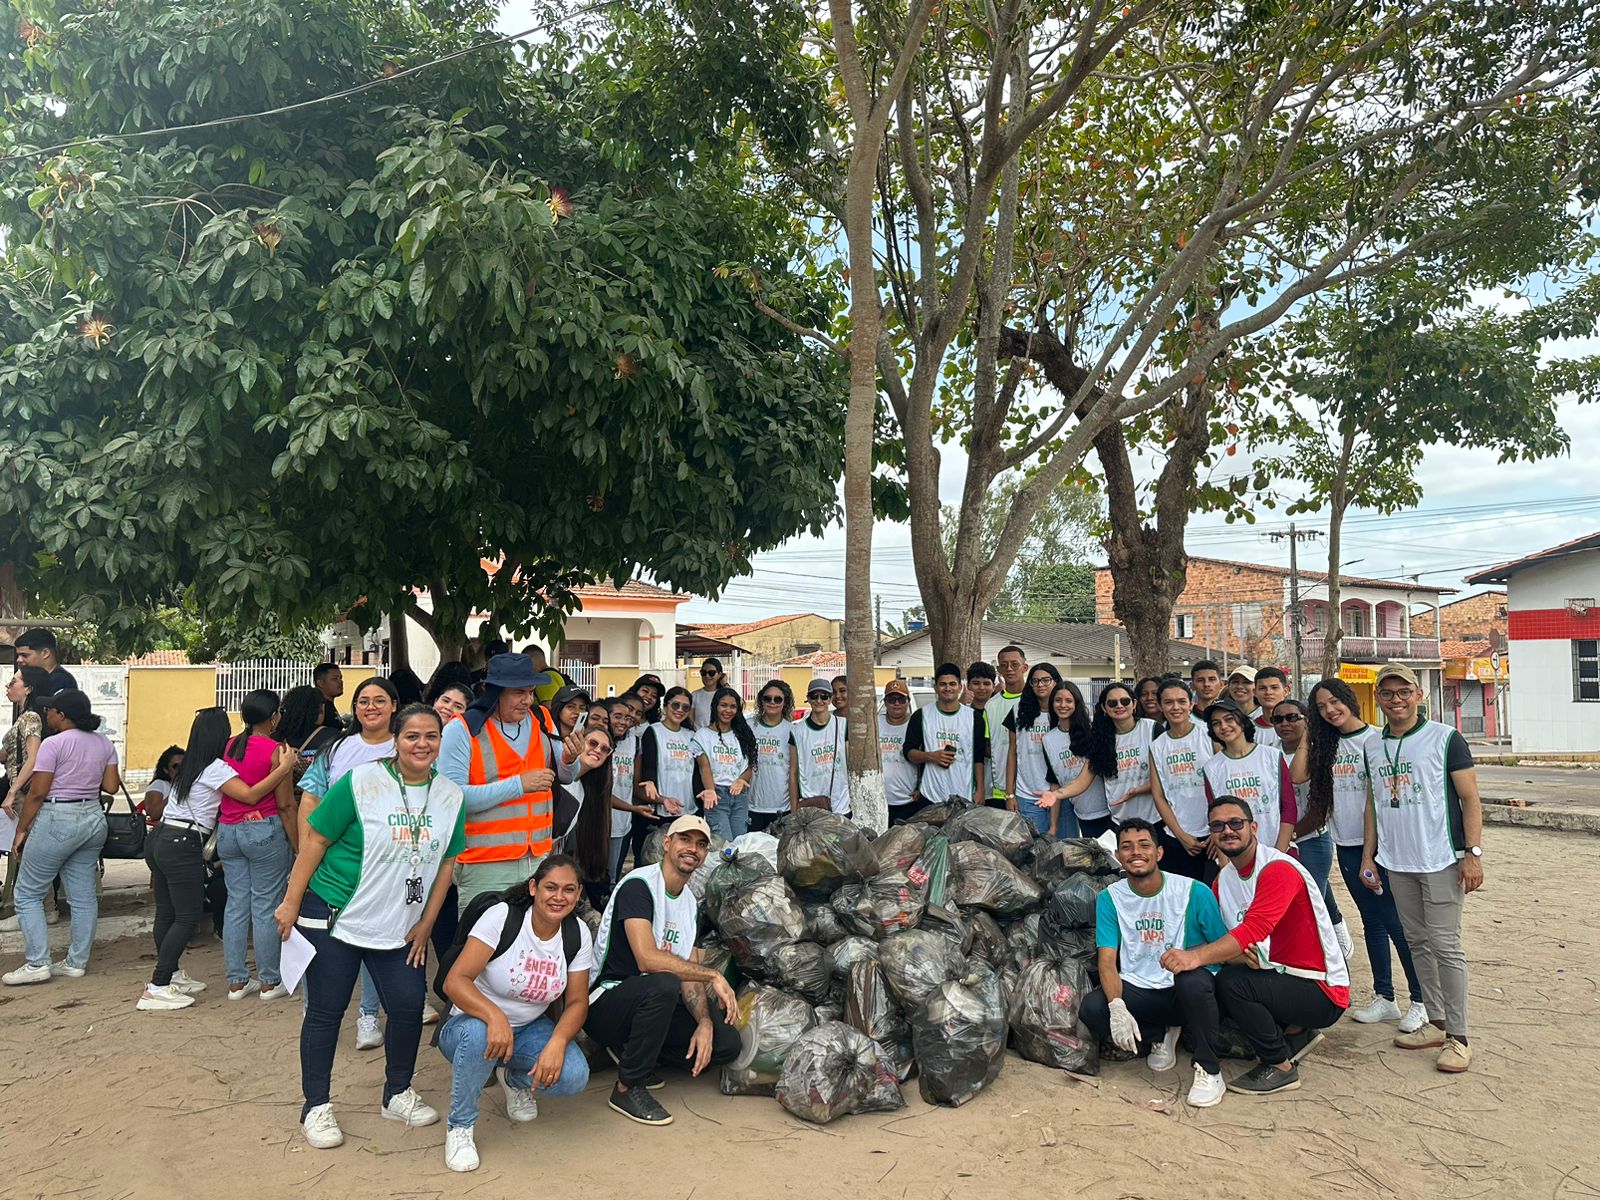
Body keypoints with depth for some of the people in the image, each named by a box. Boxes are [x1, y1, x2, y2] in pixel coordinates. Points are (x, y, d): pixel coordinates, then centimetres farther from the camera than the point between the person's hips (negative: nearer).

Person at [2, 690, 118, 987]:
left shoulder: (53, 743, -12)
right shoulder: (104, 743, 7)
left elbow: (37, 793, -12)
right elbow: (111, 786, 6)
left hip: (57, 821, -7)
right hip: (93, 819, 7)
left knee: (27, 894, 5)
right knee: (84, 895, 10)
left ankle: (37, 964, 2)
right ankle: (77, 962, 15)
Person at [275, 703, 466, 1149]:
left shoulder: (451, 796, 0)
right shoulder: (360, 783, -14)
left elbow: (445, 863, 7)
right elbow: (315, 841, -9)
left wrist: (425, 924, 6)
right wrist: (291, 903, -9)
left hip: (398, 928, 4)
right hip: (333, 919, -4)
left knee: (409, 1006, 4)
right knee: (325, 1012, 5)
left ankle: (397, 1095, 26)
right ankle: (315, 1107, 21)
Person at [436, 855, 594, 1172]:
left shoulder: (578, 934, -7)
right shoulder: (502, 917, -20)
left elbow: (577, 1002, -5)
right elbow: (455, 981, -27)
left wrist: (557, 1042, -26)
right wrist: (495, 1016, -44)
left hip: (529, 1030, 4)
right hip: (474, 1023, -3)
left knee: (573, 1076, -24)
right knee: (480, 1034, -39)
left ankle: (516, 1080, 13)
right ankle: (459, 1126, -11)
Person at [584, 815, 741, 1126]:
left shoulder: (691, 903, 10)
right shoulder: (638, 885, -17)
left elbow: (690, 975, 5)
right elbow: (647, 959, -29)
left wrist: (705, 1022, -13)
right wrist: (713, 976, -24)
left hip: (648, 1003, 8)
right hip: (603, 1004, -7)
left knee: (727, 1042, -9)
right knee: (663, 985, -38)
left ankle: (631, 1049, 9)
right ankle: (627, 1088, -17)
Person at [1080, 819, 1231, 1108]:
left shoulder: (1194, 892, -8)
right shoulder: (1110, 898, -1)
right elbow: (1107, 960, -7)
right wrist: (1117, 1006, -25)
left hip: (1185, 990, -3)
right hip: (1137, 990, 3)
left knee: (1193, 980, -38)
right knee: (1091, 1009, -26)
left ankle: (1209, 1070, -12)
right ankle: (1159, 1037, 7)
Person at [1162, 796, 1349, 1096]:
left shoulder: (1279, 869, -21)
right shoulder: (1223, 879, 5)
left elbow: (1254, 930, -34)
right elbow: (1218, 941, 1)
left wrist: (1195, 957, -44)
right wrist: (1240, 955, -23)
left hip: (1322, 992, -8)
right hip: (1281, 977, 8)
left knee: (1231, 982, -26)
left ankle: (1281, 1066, -4)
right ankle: (1294, 1033, 13)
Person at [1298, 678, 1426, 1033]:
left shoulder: (1374, 739, -8)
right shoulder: (1326, 745, 10)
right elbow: (1298, 775, -1)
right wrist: (1307, 735, 1)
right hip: (1346, 844, 6)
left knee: (1396, 922, -4)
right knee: (1372, 921, 13)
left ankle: (1420, 1001, 8)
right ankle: (1384, 998, 21)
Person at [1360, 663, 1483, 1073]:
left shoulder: (1445, 739, -6)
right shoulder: (1373, 746, 9)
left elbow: (1470, 799, -6)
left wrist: (1473, 853, -14)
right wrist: (1368, 855, 11)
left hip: (1440, 861, -5)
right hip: (1396, 863, 5)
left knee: (1445, 946, -3)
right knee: (1417, 943, 11)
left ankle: (1458, 1037, 5)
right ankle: (1436, 1023, 22)